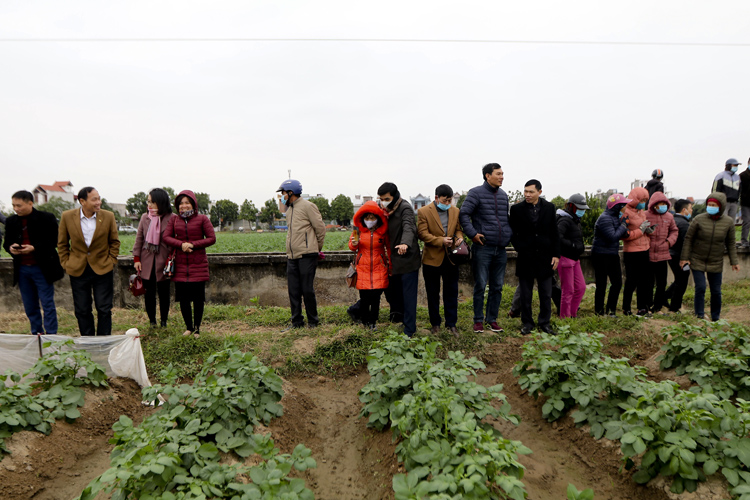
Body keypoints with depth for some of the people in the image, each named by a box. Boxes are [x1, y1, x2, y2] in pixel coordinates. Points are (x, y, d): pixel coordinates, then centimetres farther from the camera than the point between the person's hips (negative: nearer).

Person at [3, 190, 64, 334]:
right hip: (22, 269, 5)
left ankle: (51, 336, 4)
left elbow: (53, 242, -9)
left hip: (42, 268, -5)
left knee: (47, 304, -1)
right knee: (30, 306, 11)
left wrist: (34, 248, -23)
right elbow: (6, 242, 13)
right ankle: (37, 334, 22)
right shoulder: (11, 221, 8)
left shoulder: (47, 218, -7)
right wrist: (11, 248, -10)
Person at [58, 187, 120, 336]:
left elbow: (115, 241, 6)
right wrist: (66, 264, 2)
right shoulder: (67, 217, -5)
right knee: (82, 310, 10)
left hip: (103, 269, -1)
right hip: (78, 270, 1)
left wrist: (111, 261, -1)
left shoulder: (108, 216, -6)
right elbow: (62, 243, 6)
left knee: (104, 309, 3)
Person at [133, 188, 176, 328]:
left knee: (163, 293, 5)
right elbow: (139, 238, 11)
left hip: (162, 262, -3)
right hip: (147, 261, 4)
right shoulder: (145, 217, 7)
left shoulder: (172, 218, -6)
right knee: (149, 293, 8)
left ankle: (163, 322, 18)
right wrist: (136, 258, 6)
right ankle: (152, 322, 19)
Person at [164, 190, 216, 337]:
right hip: (180, 264, 3)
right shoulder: (173, 220, 10)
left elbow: (212, 238, -3)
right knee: (183, 297, 6)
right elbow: (166, 237, 1)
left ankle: (197, 328, 15)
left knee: (198, 297, 1)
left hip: (198, 264, -2)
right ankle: (189, 327, 22)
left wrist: (193, 245, -15)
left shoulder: (202, 219, 2)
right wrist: (181, 244, -17)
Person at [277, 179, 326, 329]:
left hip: (307, 255, -7)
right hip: (292, 256, 8)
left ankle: (313, 320, 12)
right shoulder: (289, 210, 20)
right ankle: (297, 321, 17)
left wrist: (317, 248, 6)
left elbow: (320, 228, -4)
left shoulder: (308, 206, -4)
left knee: (307, 290, -2)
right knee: (293, 290, 7)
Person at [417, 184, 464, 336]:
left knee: (451, 292, 7)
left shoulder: (455, 211, 9)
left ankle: (452, 324, 17)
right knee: (433, 293, 9)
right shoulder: (423, 211, -5)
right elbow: (422, 233, -10)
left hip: (451, 258, 3)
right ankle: (435, 324, 22)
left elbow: (458, 229, 15)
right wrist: (441, 240, -21)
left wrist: (459, 237, -9)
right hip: (432, 258, -3)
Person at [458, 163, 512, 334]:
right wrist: (473, 233, -17)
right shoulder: (476, 193, -4)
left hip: (500, 249, 6)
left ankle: (492, 319, 21)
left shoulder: (503, 195, 15)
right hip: (483, 248, -6)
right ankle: (478, 320, 12)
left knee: (497, 286, 10)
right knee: (480, 286, 0)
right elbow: (463, 214, -10)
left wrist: (509, 235, 10)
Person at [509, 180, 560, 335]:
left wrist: (556, 254, 2)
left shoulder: (549, 207, 4)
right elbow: (512, 232, 6)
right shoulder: (517, 209, -1)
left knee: (546, 294, 7)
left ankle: (544, 322, 19)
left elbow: (554, 233, 6)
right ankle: (527, 323, 17)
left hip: (545, 257, 1)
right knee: (525, 294, 5)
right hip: (525, 258, -1)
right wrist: (520, 248, -3)